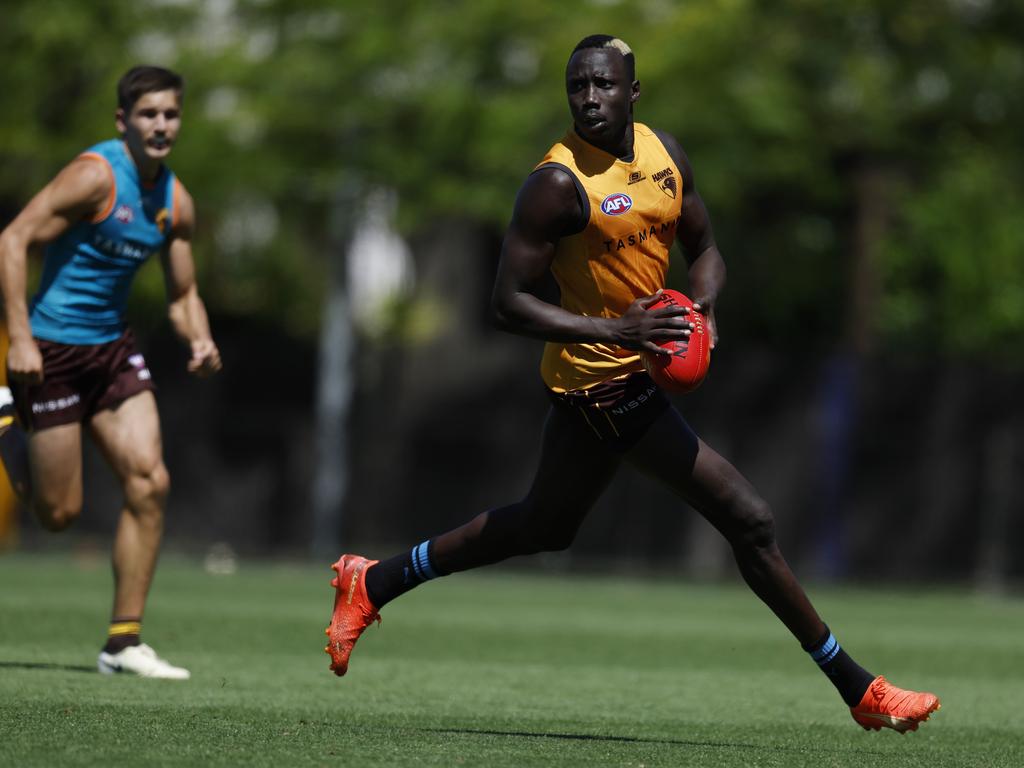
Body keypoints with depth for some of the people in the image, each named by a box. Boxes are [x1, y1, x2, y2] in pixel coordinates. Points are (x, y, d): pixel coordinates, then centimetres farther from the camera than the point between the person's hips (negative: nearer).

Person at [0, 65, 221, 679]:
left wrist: (201, 341, -8)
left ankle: (124, 641, -2)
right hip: (55, 351, -6)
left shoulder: (176, 202, 5)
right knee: (61, 512, -1)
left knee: (149, 480, -8)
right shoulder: (95, 175, -16)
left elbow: (182, 294, 14)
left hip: (114, 348, 7)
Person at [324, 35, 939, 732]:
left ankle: (374, 583, 39)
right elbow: (509, 303, -18)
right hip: (605, 380, -9)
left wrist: (704, 307, -7)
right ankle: (860, 691, -1)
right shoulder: (558, 183, -18)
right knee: (750, 521, -9)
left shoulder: (663, 152, 4)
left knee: (545, 526, 25)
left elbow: (704, 248, 16)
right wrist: (618, 330, -27)